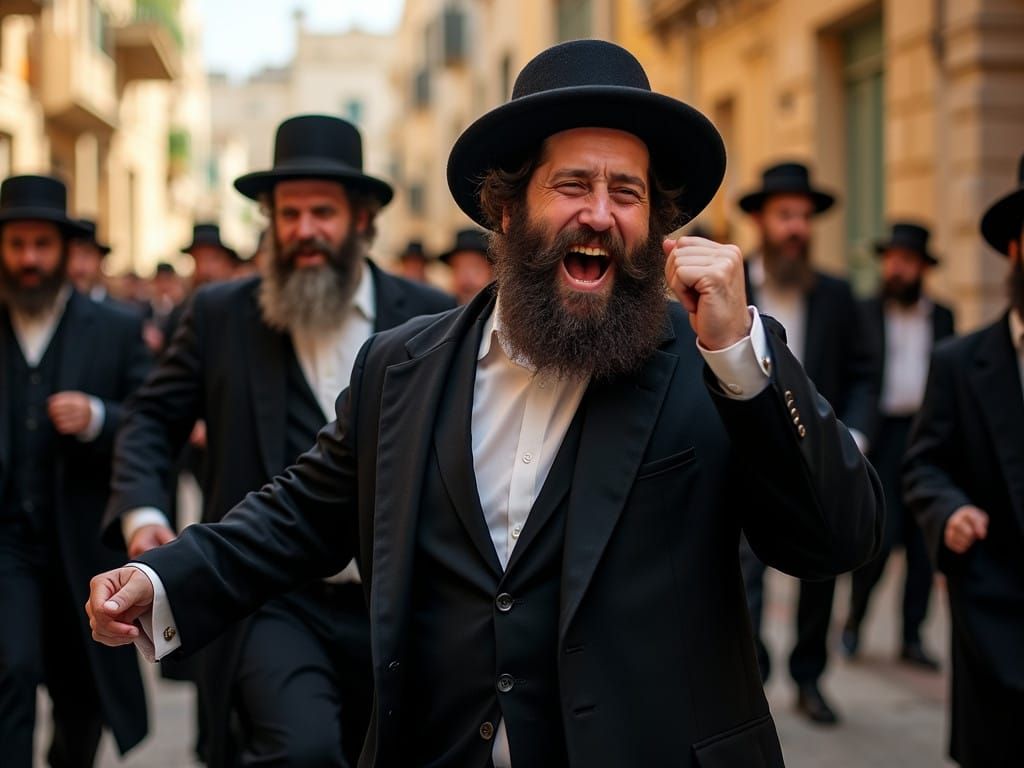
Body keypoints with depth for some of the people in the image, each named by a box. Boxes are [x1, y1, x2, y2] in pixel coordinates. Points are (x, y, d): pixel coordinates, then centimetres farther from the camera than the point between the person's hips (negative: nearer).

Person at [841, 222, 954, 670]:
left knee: (922, 545, 4)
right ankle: (853, 620, 13)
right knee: (881, 537, -10)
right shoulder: (863, 315, 3)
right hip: (880, 436, -3)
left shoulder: (942, 318, 11)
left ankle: (912, 637, 13)